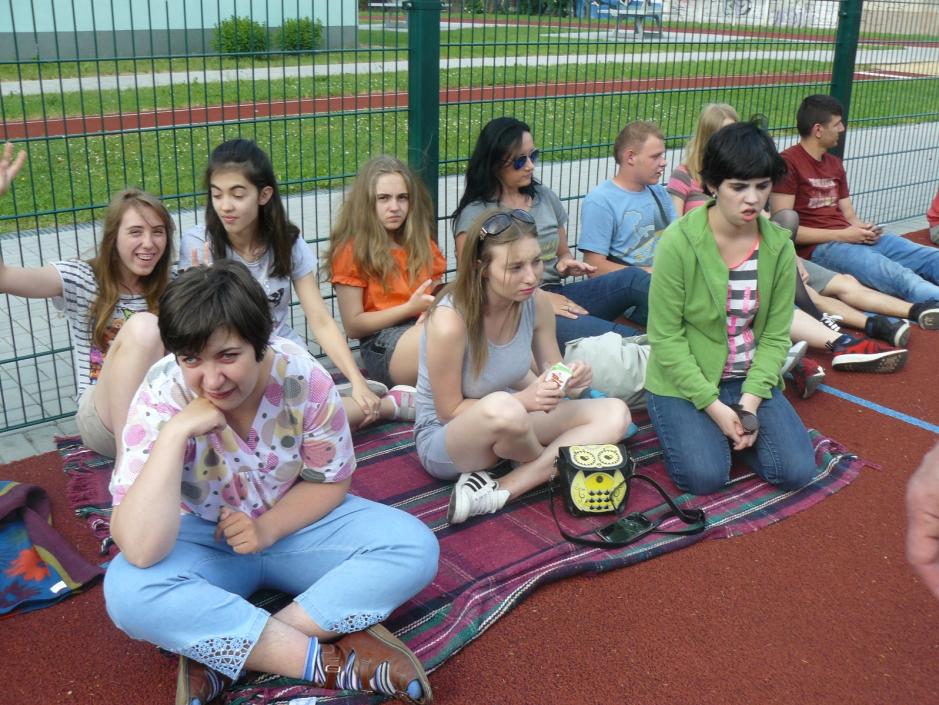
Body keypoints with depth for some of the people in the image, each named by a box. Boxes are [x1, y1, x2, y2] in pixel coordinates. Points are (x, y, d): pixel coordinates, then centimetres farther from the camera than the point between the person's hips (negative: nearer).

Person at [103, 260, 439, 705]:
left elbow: (329, 481, -5)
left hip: (294, 523, 2)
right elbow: (139, 550, -34)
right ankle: (331, 660, -28)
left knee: (416, 547, -22)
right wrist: (175, 433, -40)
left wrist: (269, 528, -22)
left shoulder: (303, 379, -21)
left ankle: (216, 651, -24)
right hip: (205, 540, -1)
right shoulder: (161, 397, -25)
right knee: (128, 589, -34)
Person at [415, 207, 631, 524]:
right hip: (444, 437, -6)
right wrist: (523, 400, -31)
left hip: (507, 425, 7)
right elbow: (450, 411, -19)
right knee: (502, 409, -40)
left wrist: (569, 382, -22)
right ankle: (549, 468, -4)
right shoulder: (449, 322, -29)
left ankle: (500, 490, -20)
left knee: (615, 415, -9)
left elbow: (552, 372, 2)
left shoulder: (536, 302, -12)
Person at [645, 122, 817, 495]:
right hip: (685, 380, -3)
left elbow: (775, 335, -2)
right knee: (705, 476, -20)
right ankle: (682, 424, 12)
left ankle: (733, 428, 17)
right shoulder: (679, 242, -18)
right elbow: (666, 338, -16)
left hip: (750, 380, 4)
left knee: (796, 471, -10)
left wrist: (750, 402, -15)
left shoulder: (779, 246, -5)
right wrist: (714, 406, -18)